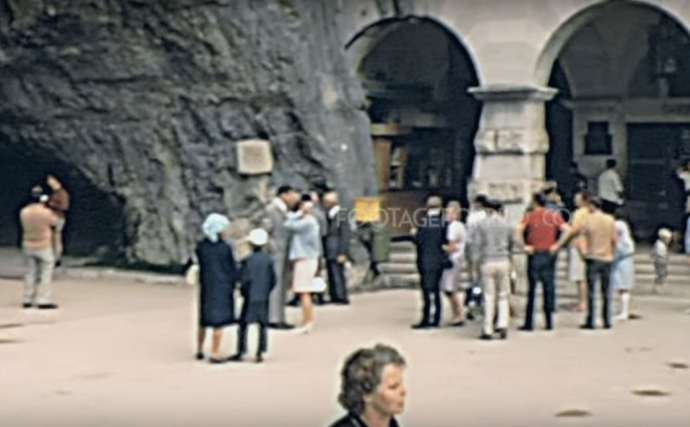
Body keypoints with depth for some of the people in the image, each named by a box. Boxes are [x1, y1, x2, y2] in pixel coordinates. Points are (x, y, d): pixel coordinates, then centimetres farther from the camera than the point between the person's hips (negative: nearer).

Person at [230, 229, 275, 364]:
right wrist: (266, 291, 13)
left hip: (250, 297, -3)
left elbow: (244, 279, -13)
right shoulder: (269, 259, -2)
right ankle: (260, 354, 7)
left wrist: (244, 292, 4)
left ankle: (241, 353, 7)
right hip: (264, 298, 3)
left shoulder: (248, 260, -12)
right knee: (263, 325, 8)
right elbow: (273, 280, 0)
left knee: (243, 325, 6)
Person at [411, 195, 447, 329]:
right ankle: (436, 319, 13)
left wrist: (414, 233, 8)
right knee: (436, 290, 11)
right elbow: (446, 241, 0)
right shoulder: (444, 222, -3)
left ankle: (426, 319, -3)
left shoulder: (425, 221, -11)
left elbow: (419, 240, -11)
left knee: (427, 290, -2)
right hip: (439, 261, 4)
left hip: (426, 261, -4)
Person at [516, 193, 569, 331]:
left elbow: (518, 231, -18)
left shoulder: (530, 216, -2)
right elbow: (566, 230, -9)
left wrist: (525, 246, -11)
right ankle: (549, 322, 9)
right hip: (550, 254, 2)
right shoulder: (555, 215, 3)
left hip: (534, 254, -2)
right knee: (549, 288, 8)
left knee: (532, 288, 2)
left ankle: (529, 323, 2)